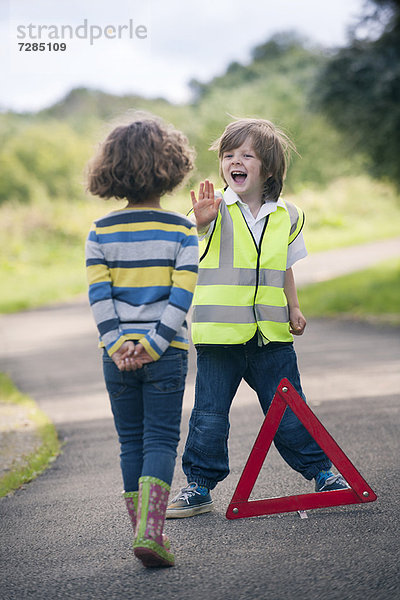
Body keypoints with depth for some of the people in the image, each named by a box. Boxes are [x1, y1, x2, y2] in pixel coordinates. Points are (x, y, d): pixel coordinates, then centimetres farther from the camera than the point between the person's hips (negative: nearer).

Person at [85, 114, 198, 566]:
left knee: (131, 442, 12)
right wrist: (153, 344, -11)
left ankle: (142, 531, 14)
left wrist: (118, 346, -7)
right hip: (167, 355, -2)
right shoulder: (182, 231, -3)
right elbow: (181, 296, -11)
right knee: (161, 440, 1)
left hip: (118, 355, 2)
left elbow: (99, 296, -5)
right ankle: (149, 531, -14)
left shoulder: (100, 232, 2)